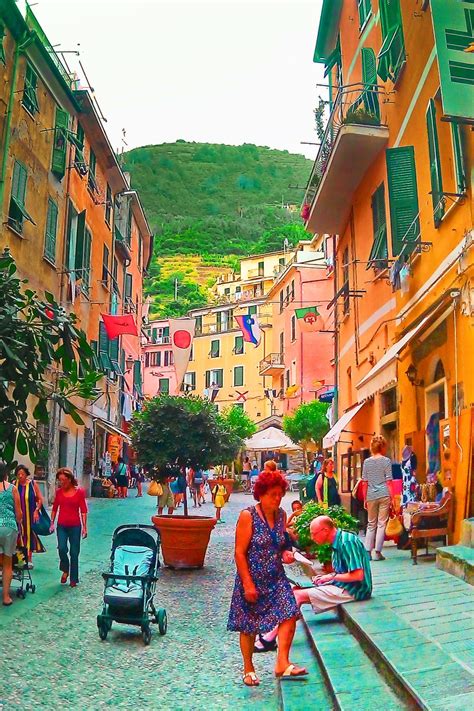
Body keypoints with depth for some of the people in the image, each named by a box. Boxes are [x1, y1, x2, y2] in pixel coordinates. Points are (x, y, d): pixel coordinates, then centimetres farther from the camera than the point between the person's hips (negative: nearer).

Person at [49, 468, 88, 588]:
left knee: (74, 553, 3)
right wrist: (52, 523, 6)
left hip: (75, 526, -2)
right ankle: (65, 570, 13)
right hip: (61, 526, 2)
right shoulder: (59, 492, 4)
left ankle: (73, 579, 16)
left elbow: (83, 510, -3)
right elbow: (54, 508, 13)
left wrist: (84, 527, -6)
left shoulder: (79, 491, -5)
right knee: (62, 549, -14)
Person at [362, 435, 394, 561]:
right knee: (381, 523, 3)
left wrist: (365, 499, 13)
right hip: (384, 495, -3)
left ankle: (367, 551, 10)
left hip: (371, 496, 3)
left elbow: (365, 482, 7)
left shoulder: (367, 462, 6)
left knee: (371, 524, 14)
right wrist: (392, 498, 1)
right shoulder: (386, 461, -2)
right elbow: (389, 481, -4)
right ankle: (378, 552, 1)